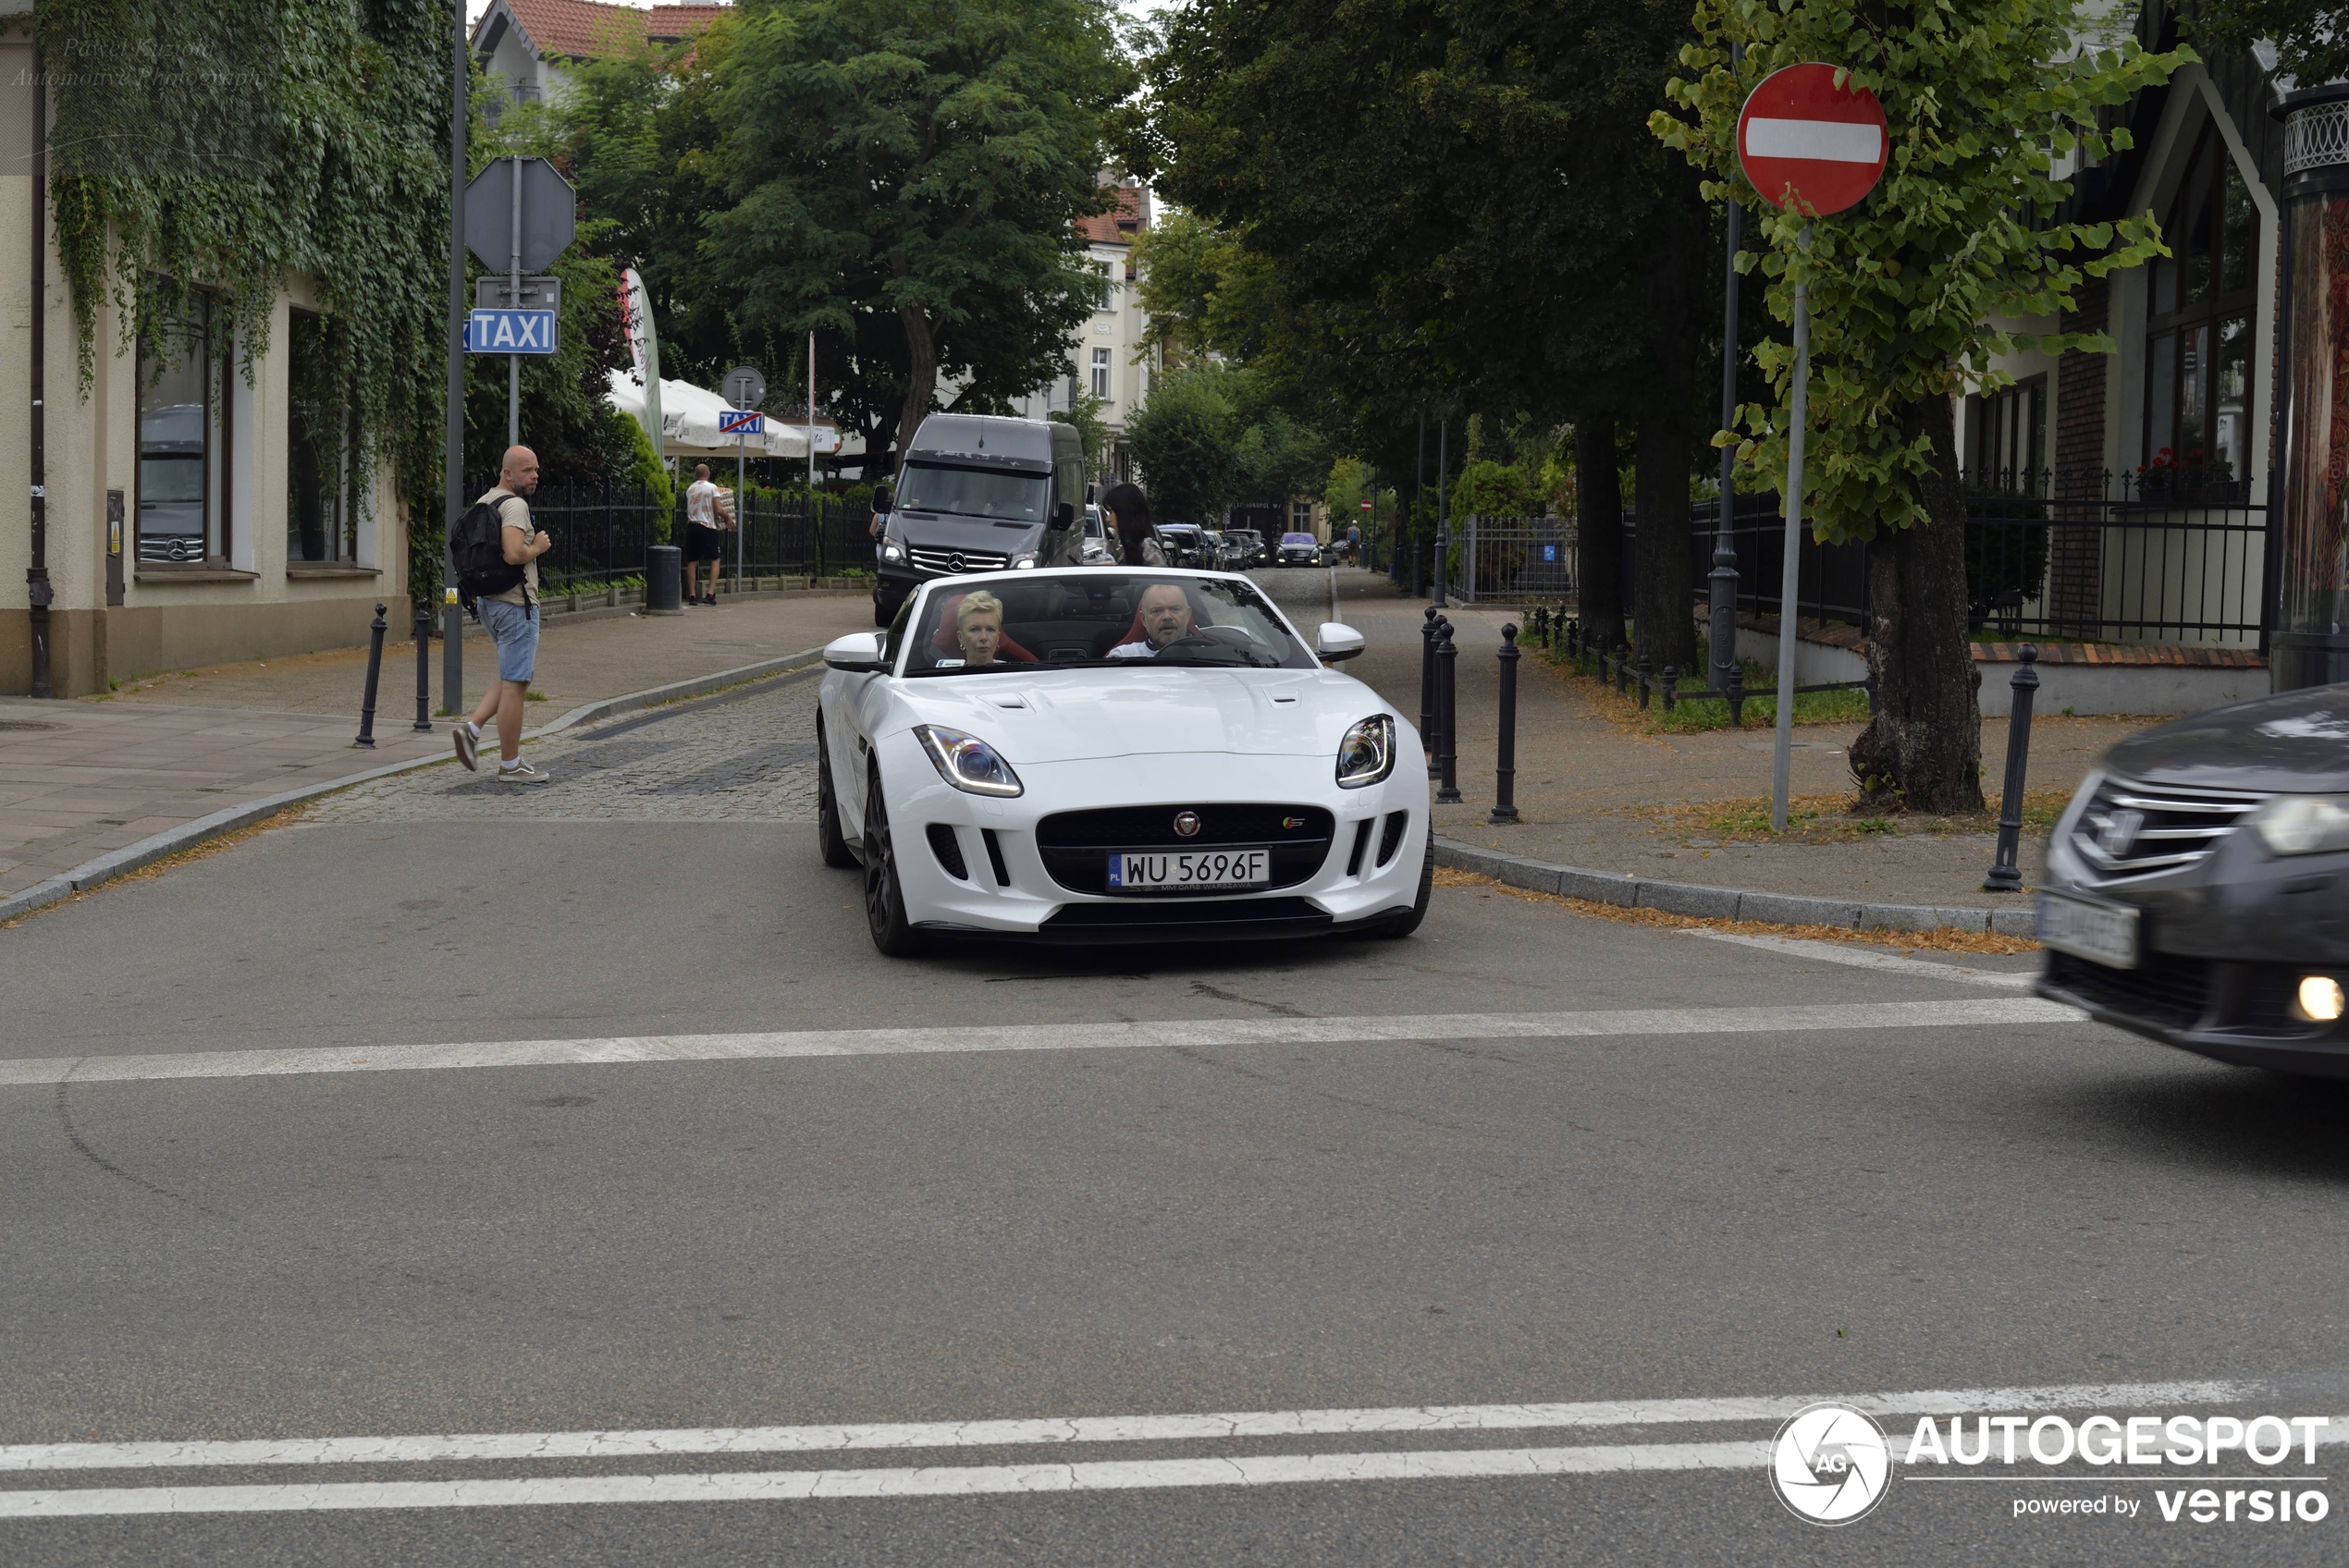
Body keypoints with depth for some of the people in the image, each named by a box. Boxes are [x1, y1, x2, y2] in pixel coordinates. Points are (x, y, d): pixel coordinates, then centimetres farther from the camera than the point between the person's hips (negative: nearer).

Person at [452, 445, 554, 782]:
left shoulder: (482, 504, 14)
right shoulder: (514, 505, -16)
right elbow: (514, 555, -30)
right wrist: (537, 547, -10)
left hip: (488, 601, 10)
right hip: (515, 603, -10)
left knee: (514, 675, 22)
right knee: (515, 683, -3)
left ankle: (472, 727, 7)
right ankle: (510, 765, 2)